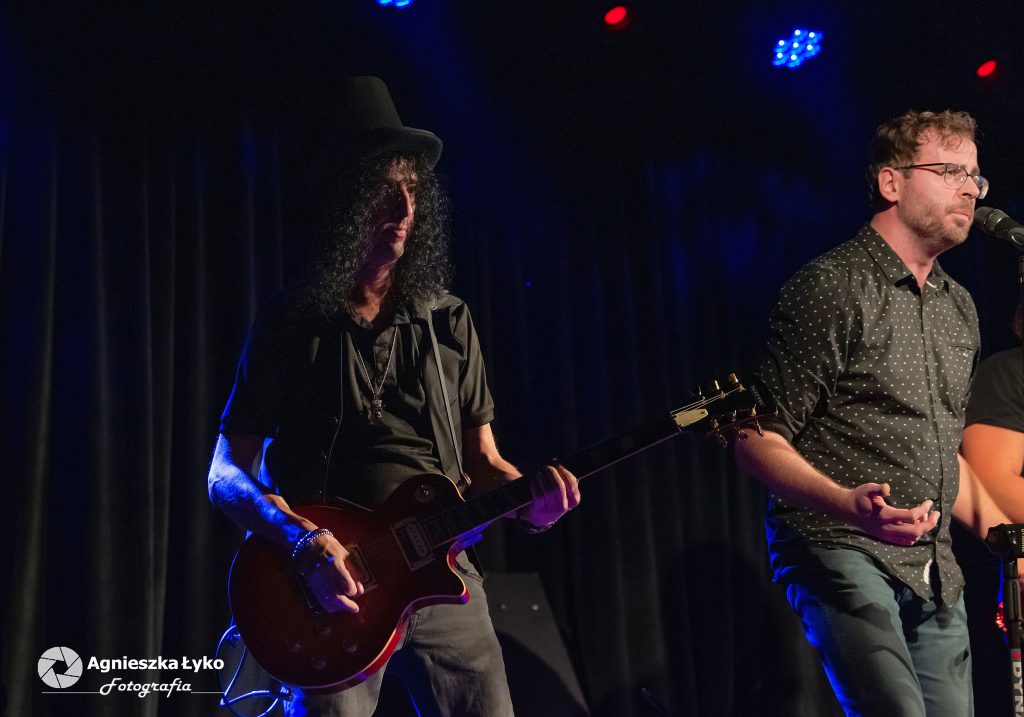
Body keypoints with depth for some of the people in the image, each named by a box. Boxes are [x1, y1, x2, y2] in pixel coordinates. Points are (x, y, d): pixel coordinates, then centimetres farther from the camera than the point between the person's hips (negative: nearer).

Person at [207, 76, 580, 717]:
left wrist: (530, 496, -9)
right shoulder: (292, 326, 2)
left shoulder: (449, 322, 11)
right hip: (335, 589, -3)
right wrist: (305, 541, -18)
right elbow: (227, 472, 0)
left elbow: (481, 459, 14)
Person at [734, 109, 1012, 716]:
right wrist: (845, 504, -27)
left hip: (934, 575, 8)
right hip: (841, 550, -7)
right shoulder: (832, 286, -8)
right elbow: (760, 441, -11)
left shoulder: (961, 308, 17)